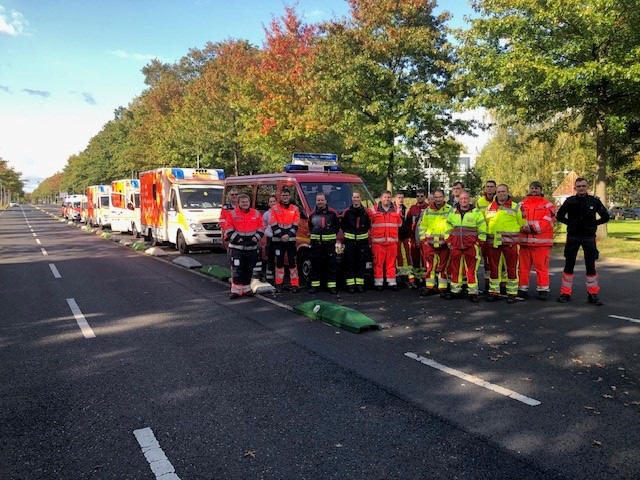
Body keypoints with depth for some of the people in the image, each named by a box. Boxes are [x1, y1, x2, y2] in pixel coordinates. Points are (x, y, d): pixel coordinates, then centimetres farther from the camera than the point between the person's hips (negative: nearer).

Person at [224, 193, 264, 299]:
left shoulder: (256, 213, 8)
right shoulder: (232, 214, -1)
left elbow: (261, 227, 10)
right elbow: (228, 228, -3)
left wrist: (257, 236, -5)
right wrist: (236, 237, -14)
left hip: (251, 247, 4)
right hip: (237, 247, -3)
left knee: (249, 270, 11)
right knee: (237, 270, -6)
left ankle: (246, 289, 23)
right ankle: (236, 290, 1)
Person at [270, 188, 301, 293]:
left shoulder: (295, 209, 8)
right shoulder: (274, 208, 5)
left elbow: (296, 225, 1)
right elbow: (273, 225, -2)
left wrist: (288, 235, -13)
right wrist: (281, 236, -13)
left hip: (291, 239, 0)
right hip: (278, 240, 0)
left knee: (292, 262, -1)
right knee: (279, 262, 3)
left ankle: (295, 284, 3)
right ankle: (279, 284, 11)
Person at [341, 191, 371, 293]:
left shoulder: (365, 212, 4)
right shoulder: (347, 212, 0)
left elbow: (368, 224, 15)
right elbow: (342, 224, 9)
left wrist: (363, 232, 8)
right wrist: (347, 232, 8)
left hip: (362, 240, 2)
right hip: (349, 240, -1)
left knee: (361, 263, 4)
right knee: (349, 263, -2)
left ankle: (360, 284, 10)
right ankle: (350, 284, 2)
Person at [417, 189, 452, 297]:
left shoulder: (450, 210, 1)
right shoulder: (427, 210, 9)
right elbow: (422, 226, 14)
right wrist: (423, 238, 5)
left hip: (444, 243, -2)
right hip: (429, 242, 2)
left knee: (443, 266, 3)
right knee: (429, 265, 3)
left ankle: (443, 288, 10)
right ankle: (429, 287, 12)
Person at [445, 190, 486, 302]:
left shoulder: (477, 212, 1)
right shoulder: (452, 212, 11)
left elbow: (482, 229, 0)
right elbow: (448, 227, 16)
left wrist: (479, 242, -5)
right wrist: (448, 241, 9)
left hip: (471, 247, -3)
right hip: (455, 246, 3)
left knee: (471, 270, -1)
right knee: (455, 269, 8)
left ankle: (473, 292, 7)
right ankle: (455, 291, 19)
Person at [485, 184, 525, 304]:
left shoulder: (515, 207, 6)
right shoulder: (490, 207, 15)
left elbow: (521, 223, 8)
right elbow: (486, 223, 20)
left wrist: (513, 234, 3)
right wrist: (486, 235, 11)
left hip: (510, 241, -3)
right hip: (492, 242, 3)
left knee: (511, 268, -1)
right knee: (493, 268, 7)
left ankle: (512, 293, 6)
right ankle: (494, 292, 15)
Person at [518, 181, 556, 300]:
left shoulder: (548, 205, 2)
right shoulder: (522, 204, 15)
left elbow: (547, 222, -8)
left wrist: (533, 228, -15)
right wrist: (521, 228, -10)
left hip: (541, 242, -3)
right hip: (524, 241, 4)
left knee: (541, 267, -2)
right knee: (523, 266, 8)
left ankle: (543, 290, 7)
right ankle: (522, 289, 17)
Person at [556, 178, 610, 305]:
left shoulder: (595, 201, -1)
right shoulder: (569, 201, -2)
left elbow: (605, 217, 9)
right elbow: (560, 216, 10)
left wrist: (593, 224, 1)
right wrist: (571, 223, 2)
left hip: (589, 237, 0)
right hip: (573, 237, 0)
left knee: (591, 266, 2)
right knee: (569, 265, 3)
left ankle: (592, 294, 11)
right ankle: (565, 293, 12)